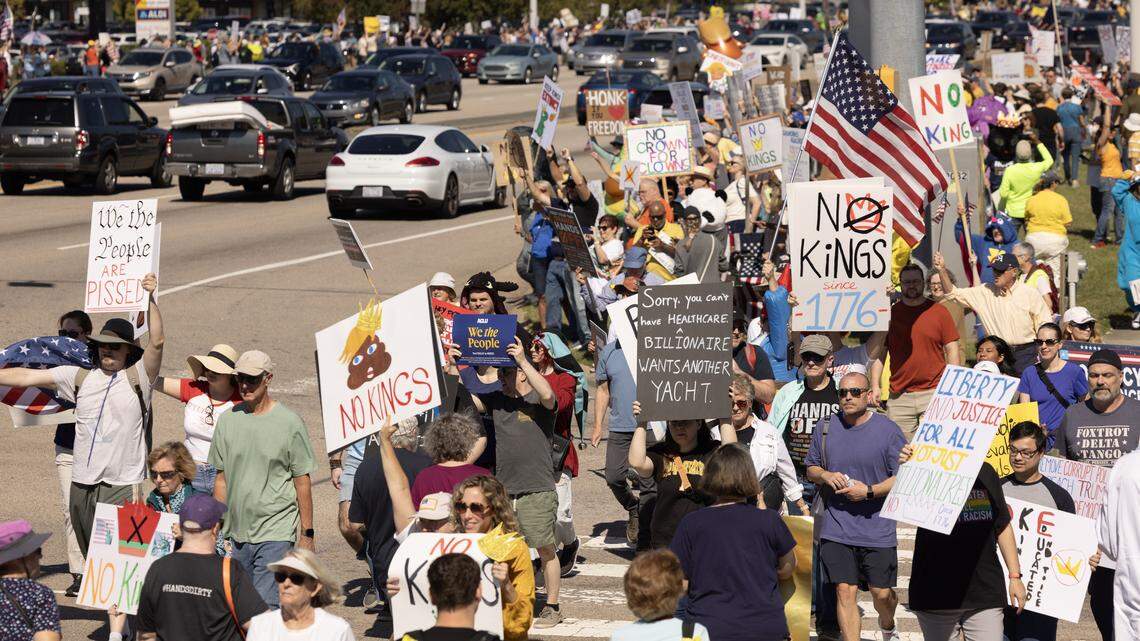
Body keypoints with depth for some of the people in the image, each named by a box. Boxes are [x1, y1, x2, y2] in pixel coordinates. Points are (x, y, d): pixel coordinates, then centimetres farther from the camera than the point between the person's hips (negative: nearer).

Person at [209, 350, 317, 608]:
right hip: (236, 532, 5)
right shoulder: (227, 420, 7)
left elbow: (303, 481, -2)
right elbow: (221, 478, 13)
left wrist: (307, 534, -3)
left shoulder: (289, 423, -5)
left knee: (265, 606, -14)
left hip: (275, 531, -5)